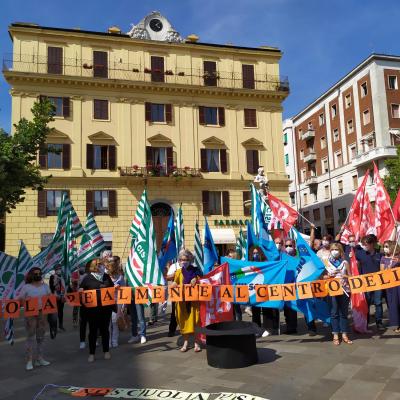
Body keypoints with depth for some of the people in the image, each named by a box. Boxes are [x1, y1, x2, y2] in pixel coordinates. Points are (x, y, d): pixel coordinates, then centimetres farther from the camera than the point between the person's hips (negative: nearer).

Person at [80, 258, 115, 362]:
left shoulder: (106, 276, 7)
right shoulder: (87, 278, -4)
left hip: (106, 307, 3)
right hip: (92, 308, -3)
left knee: (105, 329, 11)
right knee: (93, 330, 4)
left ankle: (106, 351, 23)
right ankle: (91, 353, 15)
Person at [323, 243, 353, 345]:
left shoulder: (345, 262, 8)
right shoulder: (326, 262, 6)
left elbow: (350, 276, 9)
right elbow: (323, 277, 4)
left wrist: (345, 276, -11)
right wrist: (329, 275, -13)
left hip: (344, 290, 1)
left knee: (344, 313, 6)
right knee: (334, 313, 1)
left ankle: (344, 335, 14)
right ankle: (335, 336, 7)